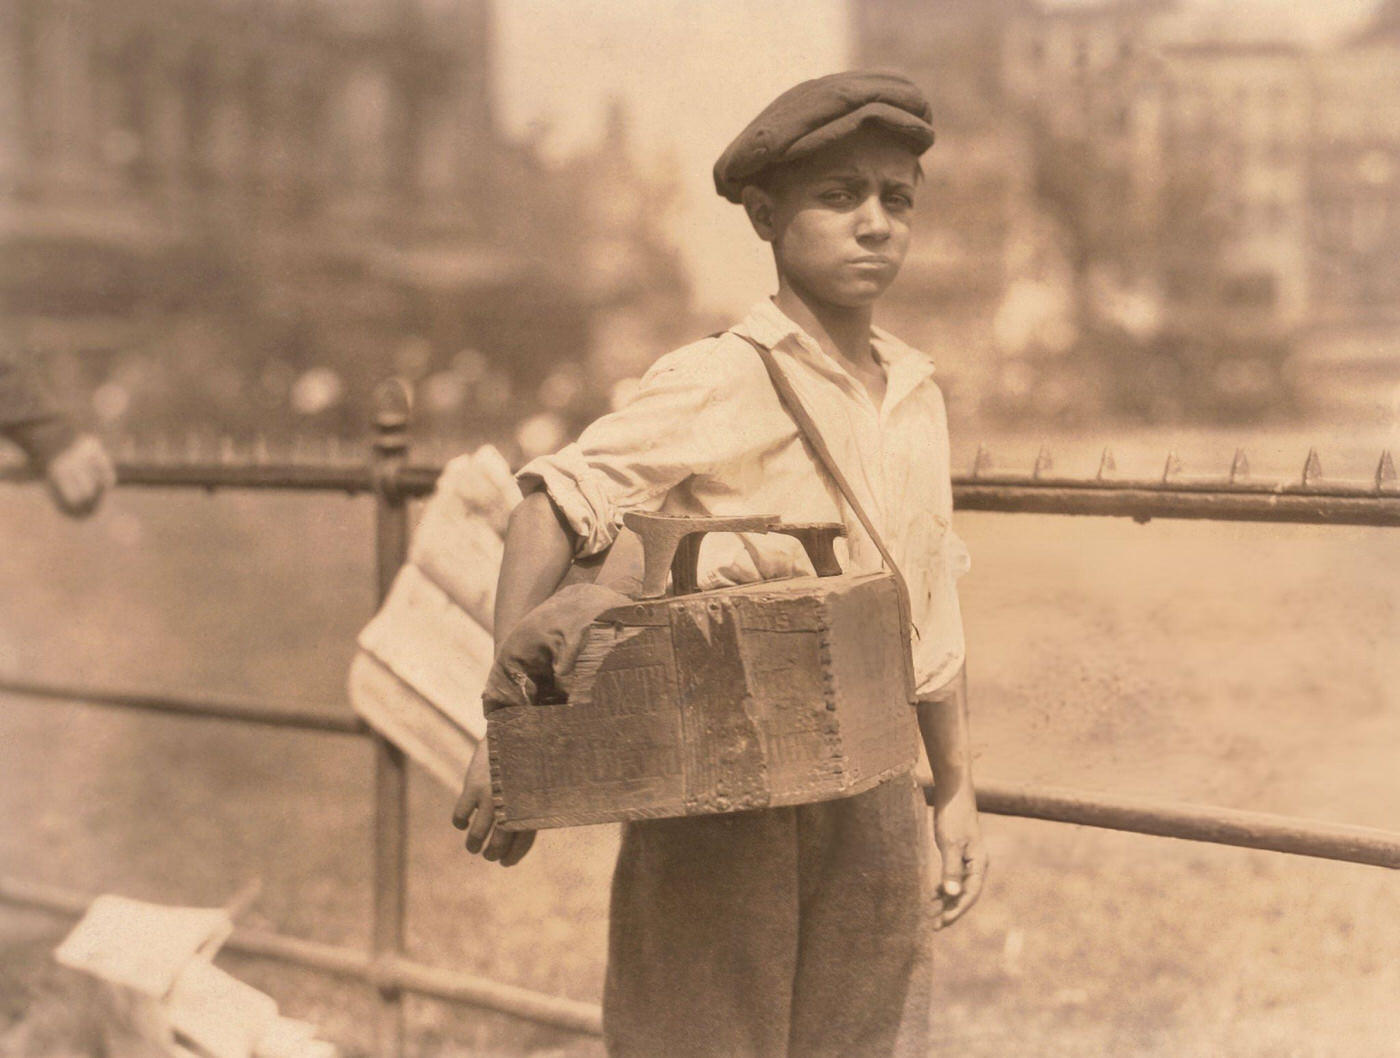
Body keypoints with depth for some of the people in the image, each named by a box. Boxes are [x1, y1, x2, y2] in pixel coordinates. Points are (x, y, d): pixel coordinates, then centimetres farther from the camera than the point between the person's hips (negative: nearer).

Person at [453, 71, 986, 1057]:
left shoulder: (916, 392, 8)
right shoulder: (717, 382, -12)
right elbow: (554, 506, -20)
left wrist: (956, 793, 18)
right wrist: (509, 727, -29)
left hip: (869, 802, 6)